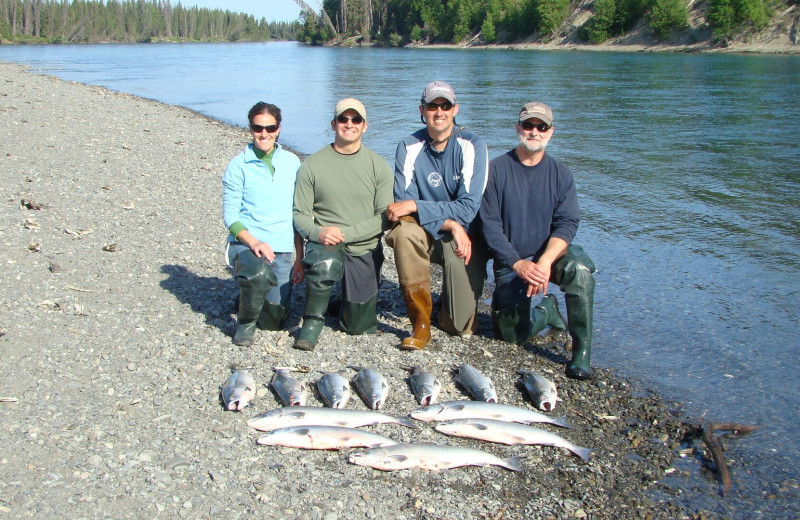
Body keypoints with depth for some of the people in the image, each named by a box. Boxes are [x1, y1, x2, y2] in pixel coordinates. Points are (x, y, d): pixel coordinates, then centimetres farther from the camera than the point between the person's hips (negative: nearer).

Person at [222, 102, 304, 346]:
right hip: (245, 244, -3)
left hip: (282, 249, 3)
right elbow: (230, 215, -4)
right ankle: (245, 321, -6)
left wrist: (299, 259, 6)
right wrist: (253, 242, -22)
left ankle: (249, 295, 35)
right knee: (259, 274, -37)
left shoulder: (292, 163, 7)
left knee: (273, 321, 0)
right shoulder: (238, 166, -1)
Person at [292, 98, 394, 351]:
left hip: (365, 249, 1)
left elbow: (385, 217, -7)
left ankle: (349, 296, 40)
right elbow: (300, 215, -1)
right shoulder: (313, 165, -1)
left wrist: (345, 233, -19)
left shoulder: (379, 166, -1)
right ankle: (313, 321, -12)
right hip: (325, 245, -1)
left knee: (361, 327, 5)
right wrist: (318, 233, -23)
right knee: (326, 264, -39)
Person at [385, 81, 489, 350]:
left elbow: (467, 208, -18)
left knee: (461, 328, -14)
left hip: (465, 236, -1)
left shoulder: (472, 146, -11)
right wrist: (449, 223, -27)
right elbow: (403, 202, -13)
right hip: (425, 235, 2)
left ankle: (451, 303, 27)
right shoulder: (409, 147, -5)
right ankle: (420, 322, -23)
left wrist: (414, 206, -26)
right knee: (404, 230, -36)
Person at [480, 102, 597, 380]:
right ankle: (545, 310, 22)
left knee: (578, 267, -34)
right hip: (510, 261, 0)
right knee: (514, 333, -13)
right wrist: (518, 264, -21)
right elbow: (490, 224, -8)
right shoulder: (497, 169, -4)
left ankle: (581, 350, -21)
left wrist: (545, 262, -26)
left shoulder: (561, 175, 1)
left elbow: (567, 224, -8)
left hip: (551, 253, 1)